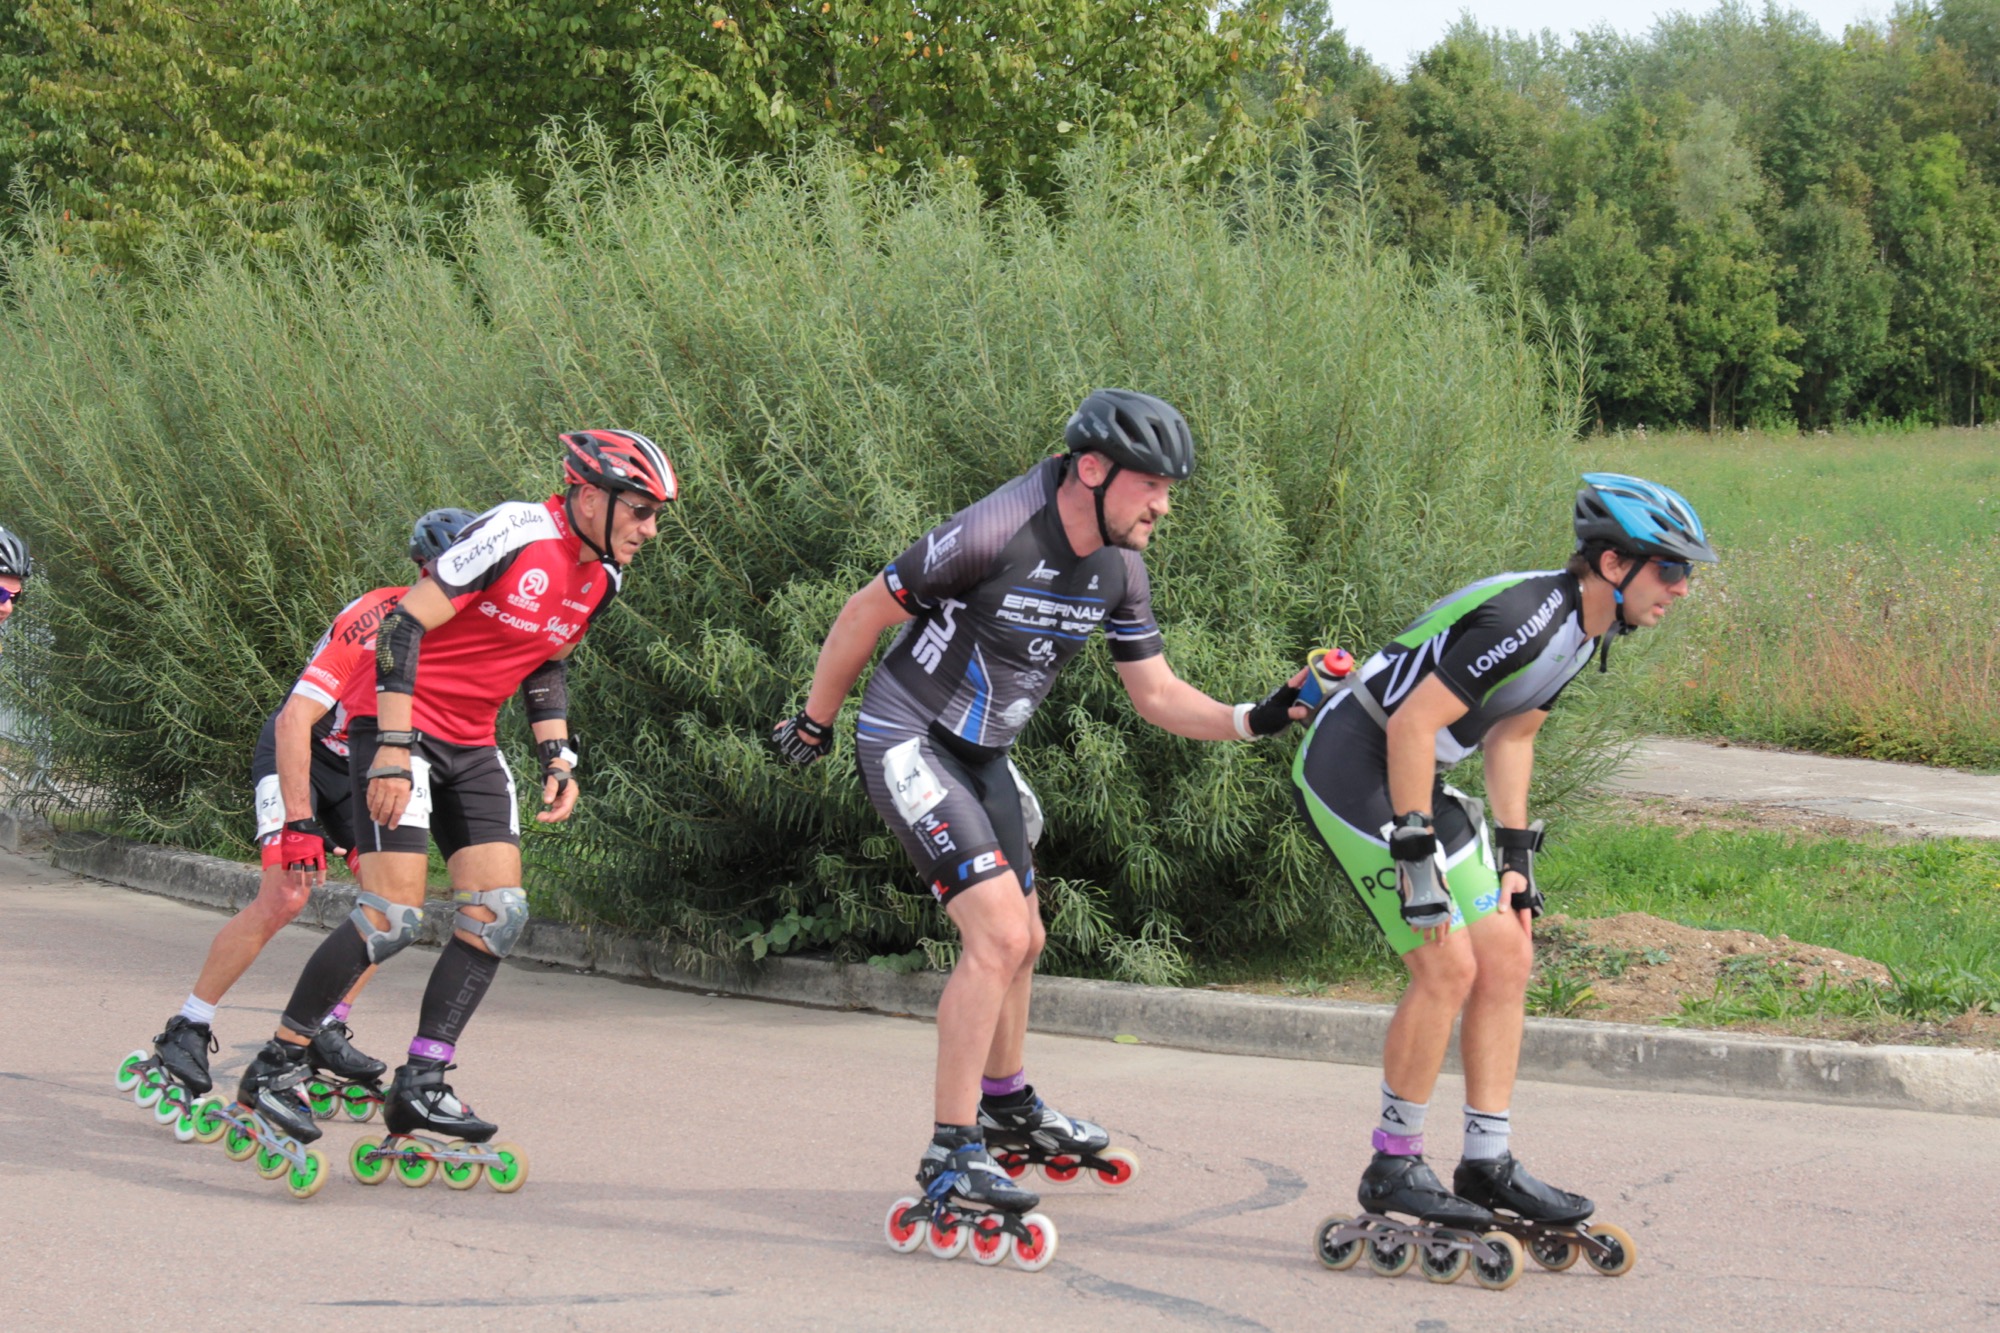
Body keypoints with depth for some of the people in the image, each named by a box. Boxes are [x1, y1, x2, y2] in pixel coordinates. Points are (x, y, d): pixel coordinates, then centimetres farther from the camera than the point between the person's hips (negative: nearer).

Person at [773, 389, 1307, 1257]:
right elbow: (866, 611, -15)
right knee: (998, 933, -20)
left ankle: (1006, 1109, 44)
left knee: (1020, 941, 20)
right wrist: (814, 724, -3)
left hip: (981, 754, 9)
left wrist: (1255, 720, -12)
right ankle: (950, 1160, -15)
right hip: (909, 747, -8)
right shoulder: (994, 536, -27)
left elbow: (1158, 697, 4)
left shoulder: (1118, 569, -3)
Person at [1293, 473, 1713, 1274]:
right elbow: (1411, 726, -27)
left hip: (1414, 779, 10)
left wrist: (1515, 857, 15)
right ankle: (1394, 1169, 0)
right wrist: (1415, 854, -25)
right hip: (1352, 767, -10)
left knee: (1506, 957, 6)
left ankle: (1488, 1165, 13)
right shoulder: (1527, 617, -26)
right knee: (1447, 965, -12)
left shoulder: (1586, 628, 5)